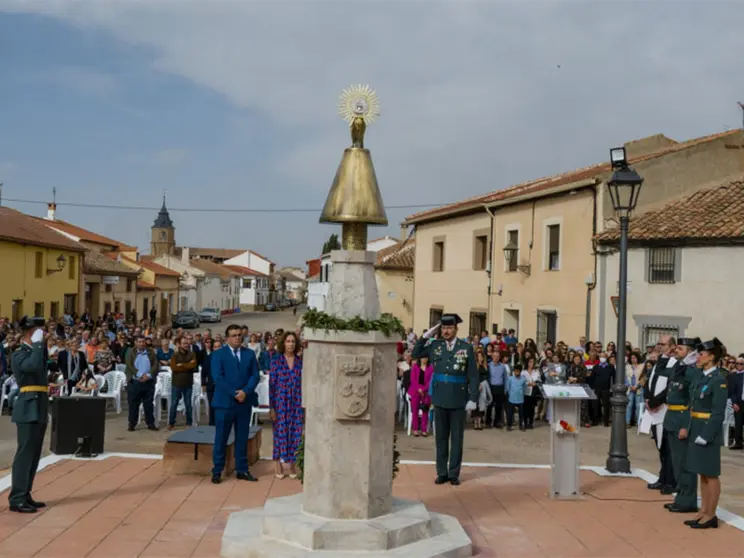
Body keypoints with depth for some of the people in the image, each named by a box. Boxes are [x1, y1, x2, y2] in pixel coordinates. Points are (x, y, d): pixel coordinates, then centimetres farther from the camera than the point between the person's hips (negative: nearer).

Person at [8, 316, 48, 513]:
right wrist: (38, 344, -16)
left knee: (34, 455, 11)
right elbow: (34, 366, -27)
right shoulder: (19, 355, -9)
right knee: (25, 454, -9)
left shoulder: (36, 352, 20)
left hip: (39, 410, 9)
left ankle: (25, 495, 17)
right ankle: (16, 499, -6)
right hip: (28, 410, -9)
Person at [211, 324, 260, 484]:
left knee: (242, 438, 9)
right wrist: (234, 393, -16)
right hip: (225, 402, -3)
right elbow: (218, 378, -10)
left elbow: (255, 375, 2)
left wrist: (245, 392, -14)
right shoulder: (218, 354, 0)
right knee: (221, 439, 2)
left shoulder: (250, 354, 9)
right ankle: (217, 471, 9)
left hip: (244, 402, 3)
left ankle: (242, 470, 16)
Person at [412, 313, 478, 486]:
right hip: (440, 398, 2)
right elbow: (415, 354, 7)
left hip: (459, 399, -2)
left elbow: (473, 376, -4)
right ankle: (442, 473, 17)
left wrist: (473, 398, -9)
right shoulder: (435, 345, 4)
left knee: (457, 438, 6)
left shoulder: (466, 348, -4)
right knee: (440, 437, 9)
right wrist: (426, 335, -1)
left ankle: (454, 473, 14)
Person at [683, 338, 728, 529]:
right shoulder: (702, 377, 11)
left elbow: (718, 412, -17)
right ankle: (703, 512, 21)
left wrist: (705, 436, -20)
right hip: (697, 429, 8)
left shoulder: (719, 379, -15)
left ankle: (711, 516, 10)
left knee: (711, 474, 1)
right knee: (702, 474, 13)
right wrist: (688, 428, 8)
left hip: (708, 431, -8)